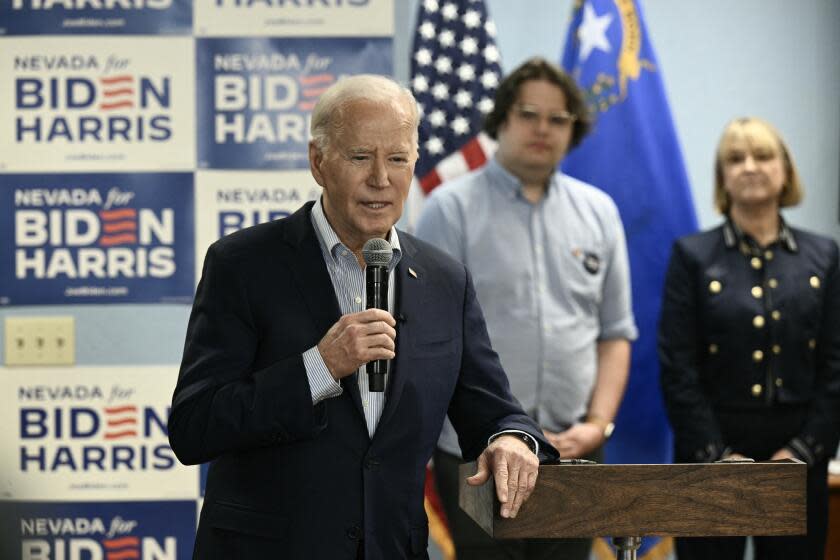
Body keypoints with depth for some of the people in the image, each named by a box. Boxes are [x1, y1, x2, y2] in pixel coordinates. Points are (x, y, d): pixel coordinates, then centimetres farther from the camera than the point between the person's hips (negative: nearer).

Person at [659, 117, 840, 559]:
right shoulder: (693, 256, 1)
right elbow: (677, 368, -5)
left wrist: (804, 450, -7)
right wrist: (717, 455, -12)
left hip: (797, 456, 2)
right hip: (713, 451, -2)